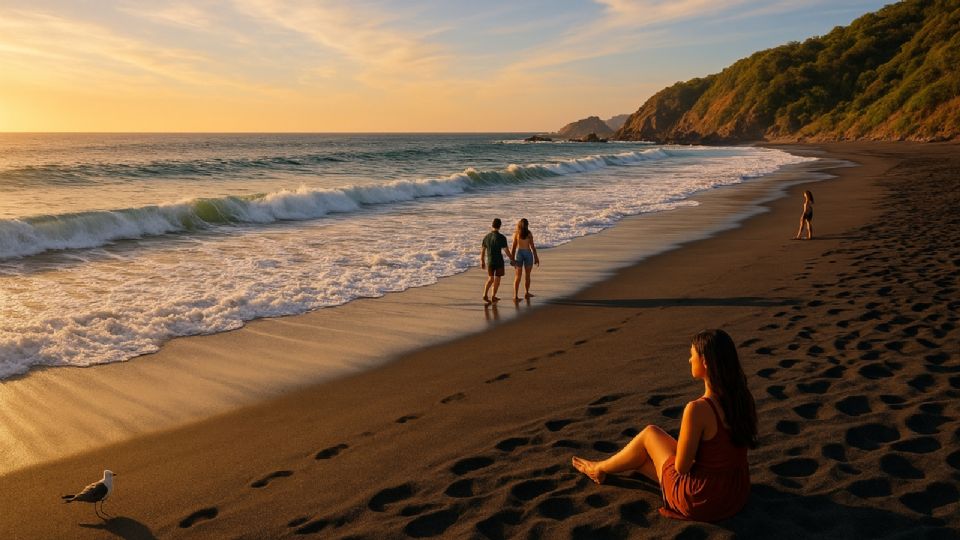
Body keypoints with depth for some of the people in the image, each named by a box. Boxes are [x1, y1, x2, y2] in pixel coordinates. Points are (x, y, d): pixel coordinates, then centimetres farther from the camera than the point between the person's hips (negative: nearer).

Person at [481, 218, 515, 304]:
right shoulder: (502, 237, -15)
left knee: (490, 279, 16)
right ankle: (493, 296, 16)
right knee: (497, 279, 11)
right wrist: (512, 259, 0)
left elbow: (482, 250, 6)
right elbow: (507, 250, -13)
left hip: (489, 261, 4)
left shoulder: (486, 237, 1)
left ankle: (485, 295, -1)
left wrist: (482, 261, 15)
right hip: (499, 261, -4)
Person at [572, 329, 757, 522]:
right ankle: (601, 469, 51)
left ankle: (600, 468, 41)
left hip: (701, 502, -6)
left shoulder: (697, 409, -28)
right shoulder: (743, 398, -5)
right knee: (646, 457, 25)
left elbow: (681, 467, -17)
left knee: (649, 434, 16)